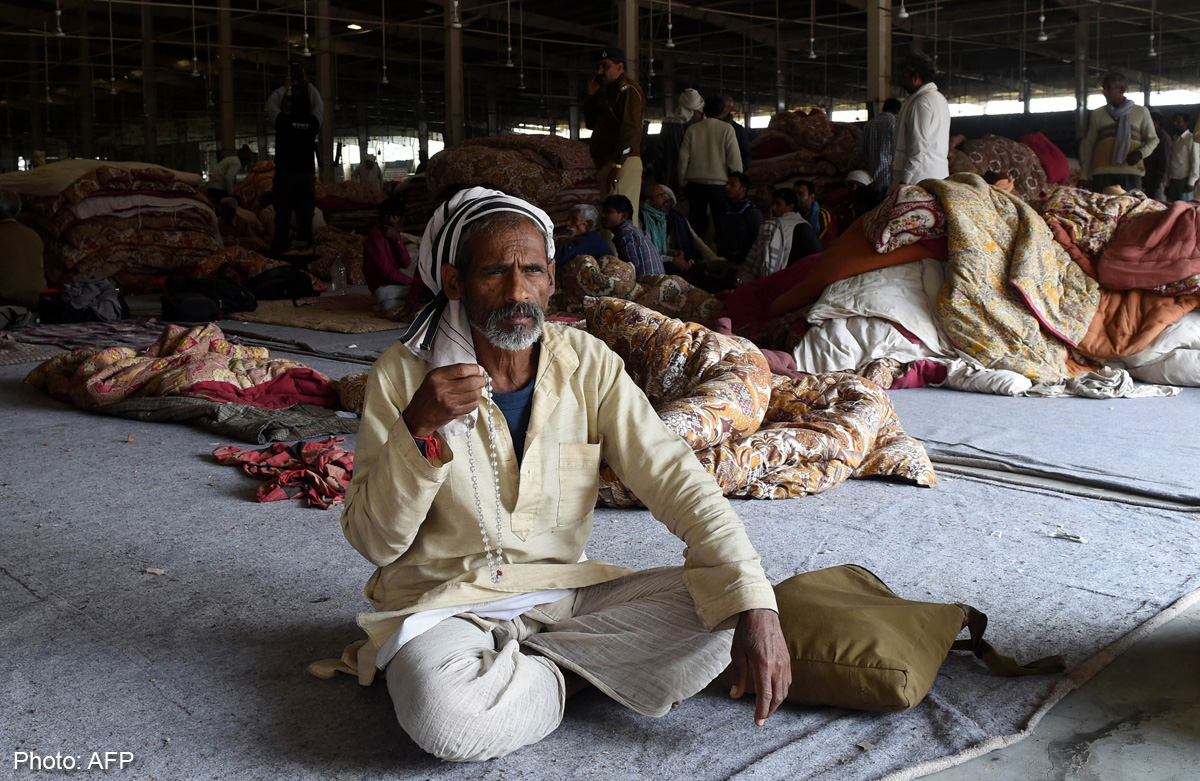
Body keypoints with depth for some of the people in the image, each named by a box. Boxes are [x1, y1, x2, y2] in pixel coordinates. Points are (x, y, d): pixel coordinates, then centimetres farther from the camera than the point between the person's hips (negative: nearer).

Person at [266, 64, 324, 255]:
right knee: (305, 214, 4)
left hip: (284, 175, -2)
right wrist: (307, 85, 26)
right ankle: (304, 245, 2)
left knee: (283, 214, -4)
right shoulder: (313, 123, -1)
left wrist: (285, 88, 22)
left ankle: (279, 248, -8)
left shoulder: (283, 121, -5)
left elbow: (271, 103, 13)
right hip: (306, 175, 2)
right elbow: (319, 104, 18)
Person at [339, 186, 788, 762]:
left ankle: (507, 671, -9)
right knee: (445, 714, -35)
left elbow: (677, 483, -10)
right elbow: (372, 542, -9)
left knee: (718, 609, -17)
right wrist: (419, 429, -26)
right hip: (443, 601, -2)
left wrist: (755, 607, -23)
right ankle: (579, 676, -5)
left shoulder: (587, 364, -4)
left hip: (564, 592, 3)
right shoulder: (403, 375, -9)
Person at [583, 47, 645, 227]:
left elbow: (630, 129, -18)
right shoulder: (610, 92, 23)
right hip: (606, 164, 10)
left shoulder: (627, 89, -6)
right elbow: (592, 123, 26)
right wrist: (592, 96, 12)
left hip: (622, 164, -10)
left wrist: (618, 164, -25)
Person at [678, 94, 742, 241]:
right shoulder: (726, 129, -6)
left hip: (695, 182, 3)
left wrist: (683, 182, 13)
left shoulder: (692, 129, 2)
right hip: (719, 182, -3)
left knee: (696, 221, 9)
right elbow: (735, 159, -8)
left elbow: (683, 157, 3)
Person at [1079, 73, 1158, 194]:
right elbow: (1089, 145, 14)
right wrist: (1083, 175, 8)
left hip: (1131, 174, -1)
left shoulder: (1141, 112, 10)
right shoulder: (1097, 114, 13)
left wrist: (1140, 153, -7)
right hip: (1102, 174, 1)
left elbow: (1153, 139, 15)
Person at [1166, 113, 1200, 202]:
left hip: (1185, 180, -7)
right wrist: (1168, 184, 10)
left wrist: (1191, 182, -14)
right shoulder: (1174, 140, 18)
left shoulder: (1191, 138, -3)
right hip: (1173, 180, 7)